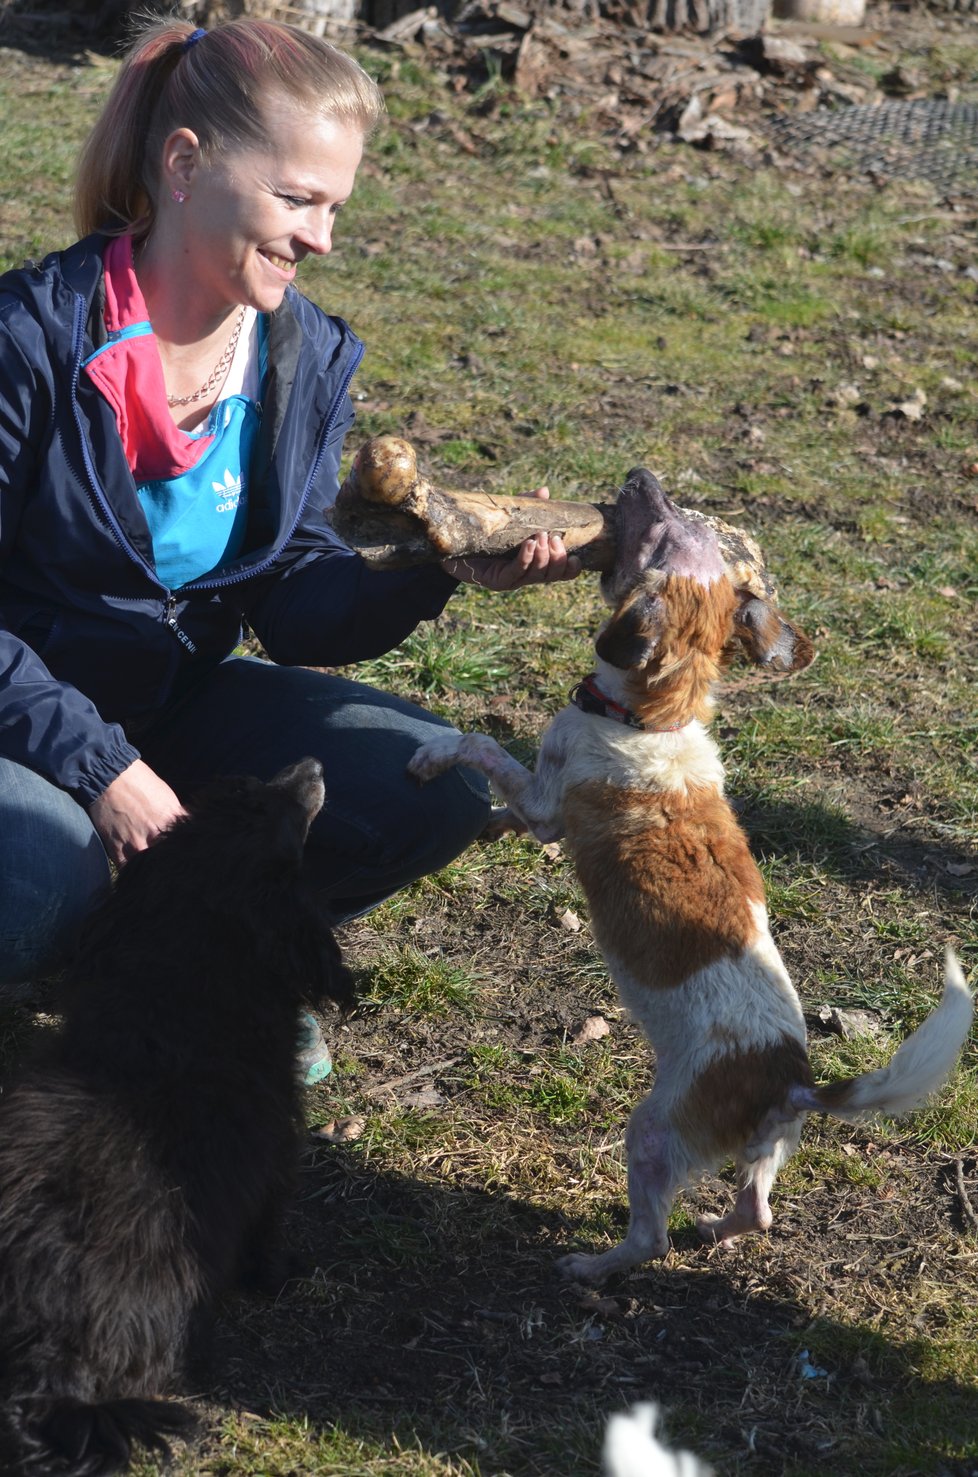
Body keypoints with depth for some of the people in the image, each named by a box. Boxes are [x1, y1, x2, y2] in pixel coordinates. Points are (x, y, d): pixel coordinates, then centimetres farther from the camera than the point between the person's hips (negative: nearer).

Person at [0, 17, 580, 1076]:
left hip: (180, 699, 6)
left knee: (435, 787, -13)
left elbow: (293, 607, -3)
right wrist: (98, 767, -26)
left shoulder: (309, 357, -4)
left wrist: (439, 569, -21)